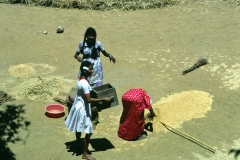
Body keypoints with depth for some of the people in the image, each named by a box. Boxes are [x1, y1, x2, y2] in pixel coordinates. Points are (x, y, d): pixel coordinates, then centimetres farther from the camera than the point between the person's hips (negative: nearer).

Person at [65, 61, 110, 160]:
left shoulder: (81, 79, 1)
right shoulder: (84, 83, -29)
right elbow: (89, 100, -31)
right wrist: (103, 99, -27)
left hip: (79, 105, 10)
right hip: (83, 108, -10)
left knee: (79, 127, 30)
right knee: (88, 132, 0)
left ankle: (78, 142, 52)